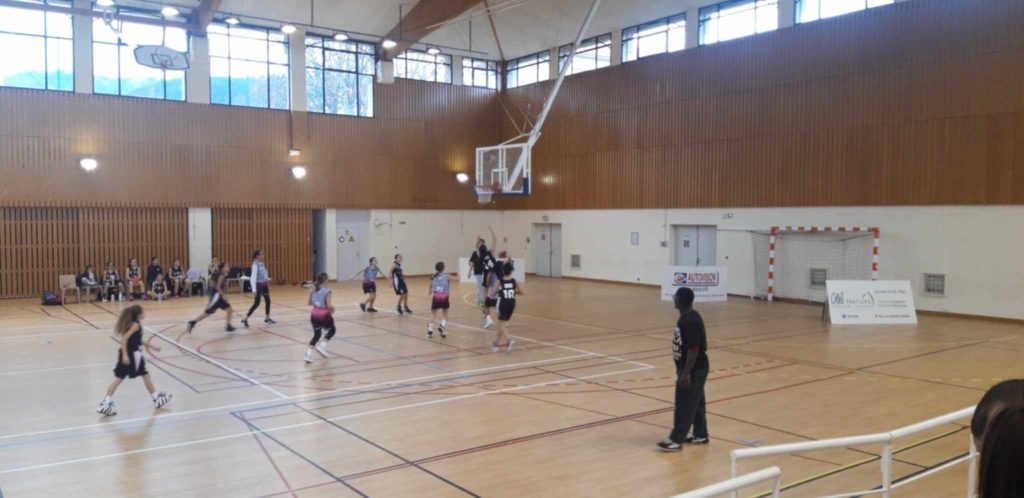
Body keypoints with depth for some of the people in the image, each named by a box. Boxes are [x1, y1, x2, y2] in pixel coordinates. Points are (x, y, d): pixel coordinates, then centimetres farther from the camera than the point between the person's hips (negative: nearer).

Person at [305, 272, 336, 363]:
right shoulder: (327, 291, -16)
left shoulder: (313, 290, 3)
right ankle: (322, 346, 3)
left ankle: (309, 354, 6)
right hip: (324, 314, -6)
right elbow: (329, 305, -20)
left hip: (314, 314, 6)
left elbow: (309, 303, 8)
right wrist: (333, 309, 0)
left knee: (317, 334, 17)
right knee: (332, 330, 20)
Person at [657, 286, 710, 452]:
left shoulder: (690, 322, -24)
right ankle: (701, 435, 28)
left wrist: (686, 373, -25)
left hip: (694, 370, -10)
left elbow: (694, 349, -26)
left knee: (684, 405, -3)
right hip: (695, 368, 10)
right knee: (696, 404, 18)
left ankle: (676, 440, 4)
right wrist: (684, 371, 23)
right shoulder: (687, 318, 8)